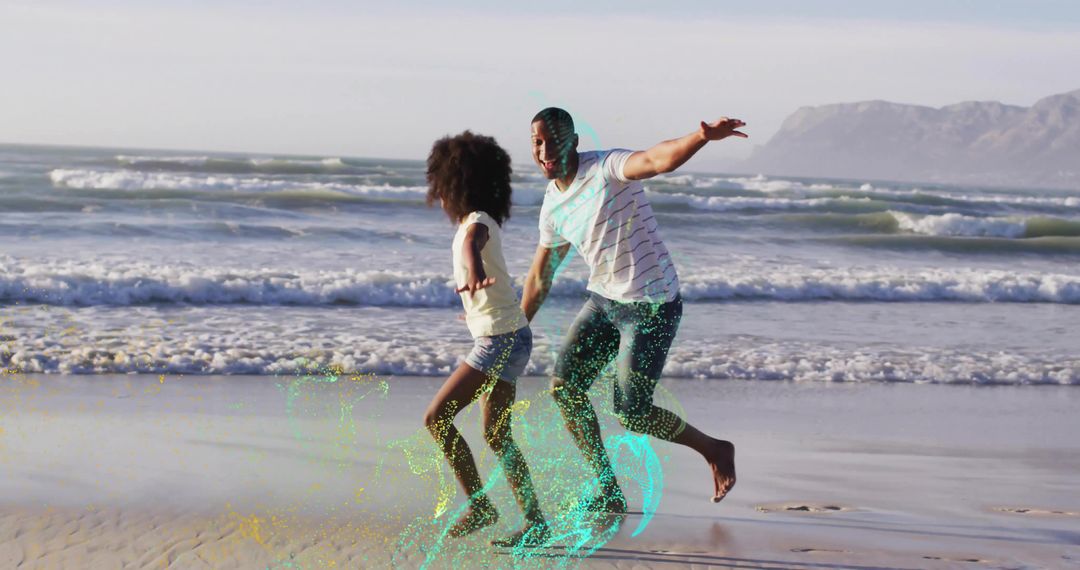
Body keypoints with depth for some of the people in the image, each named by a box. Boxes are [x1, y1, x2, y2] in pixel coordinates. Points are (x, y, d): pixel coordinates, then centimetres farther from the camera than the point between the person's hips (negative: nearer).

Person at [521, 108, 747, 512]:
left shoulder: (606, 169, -18)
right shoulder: (552, 206, 6)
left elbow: (659, 159, -40)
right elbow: (539, 278, 20)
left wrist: (703, 137, -60)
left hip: (651, 306, -8)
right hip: (603, 300, 8)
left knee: (632, 415, -7)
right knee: (564, 385, 1)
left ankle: (713, 450, 20)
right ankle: (608, 494, 13)